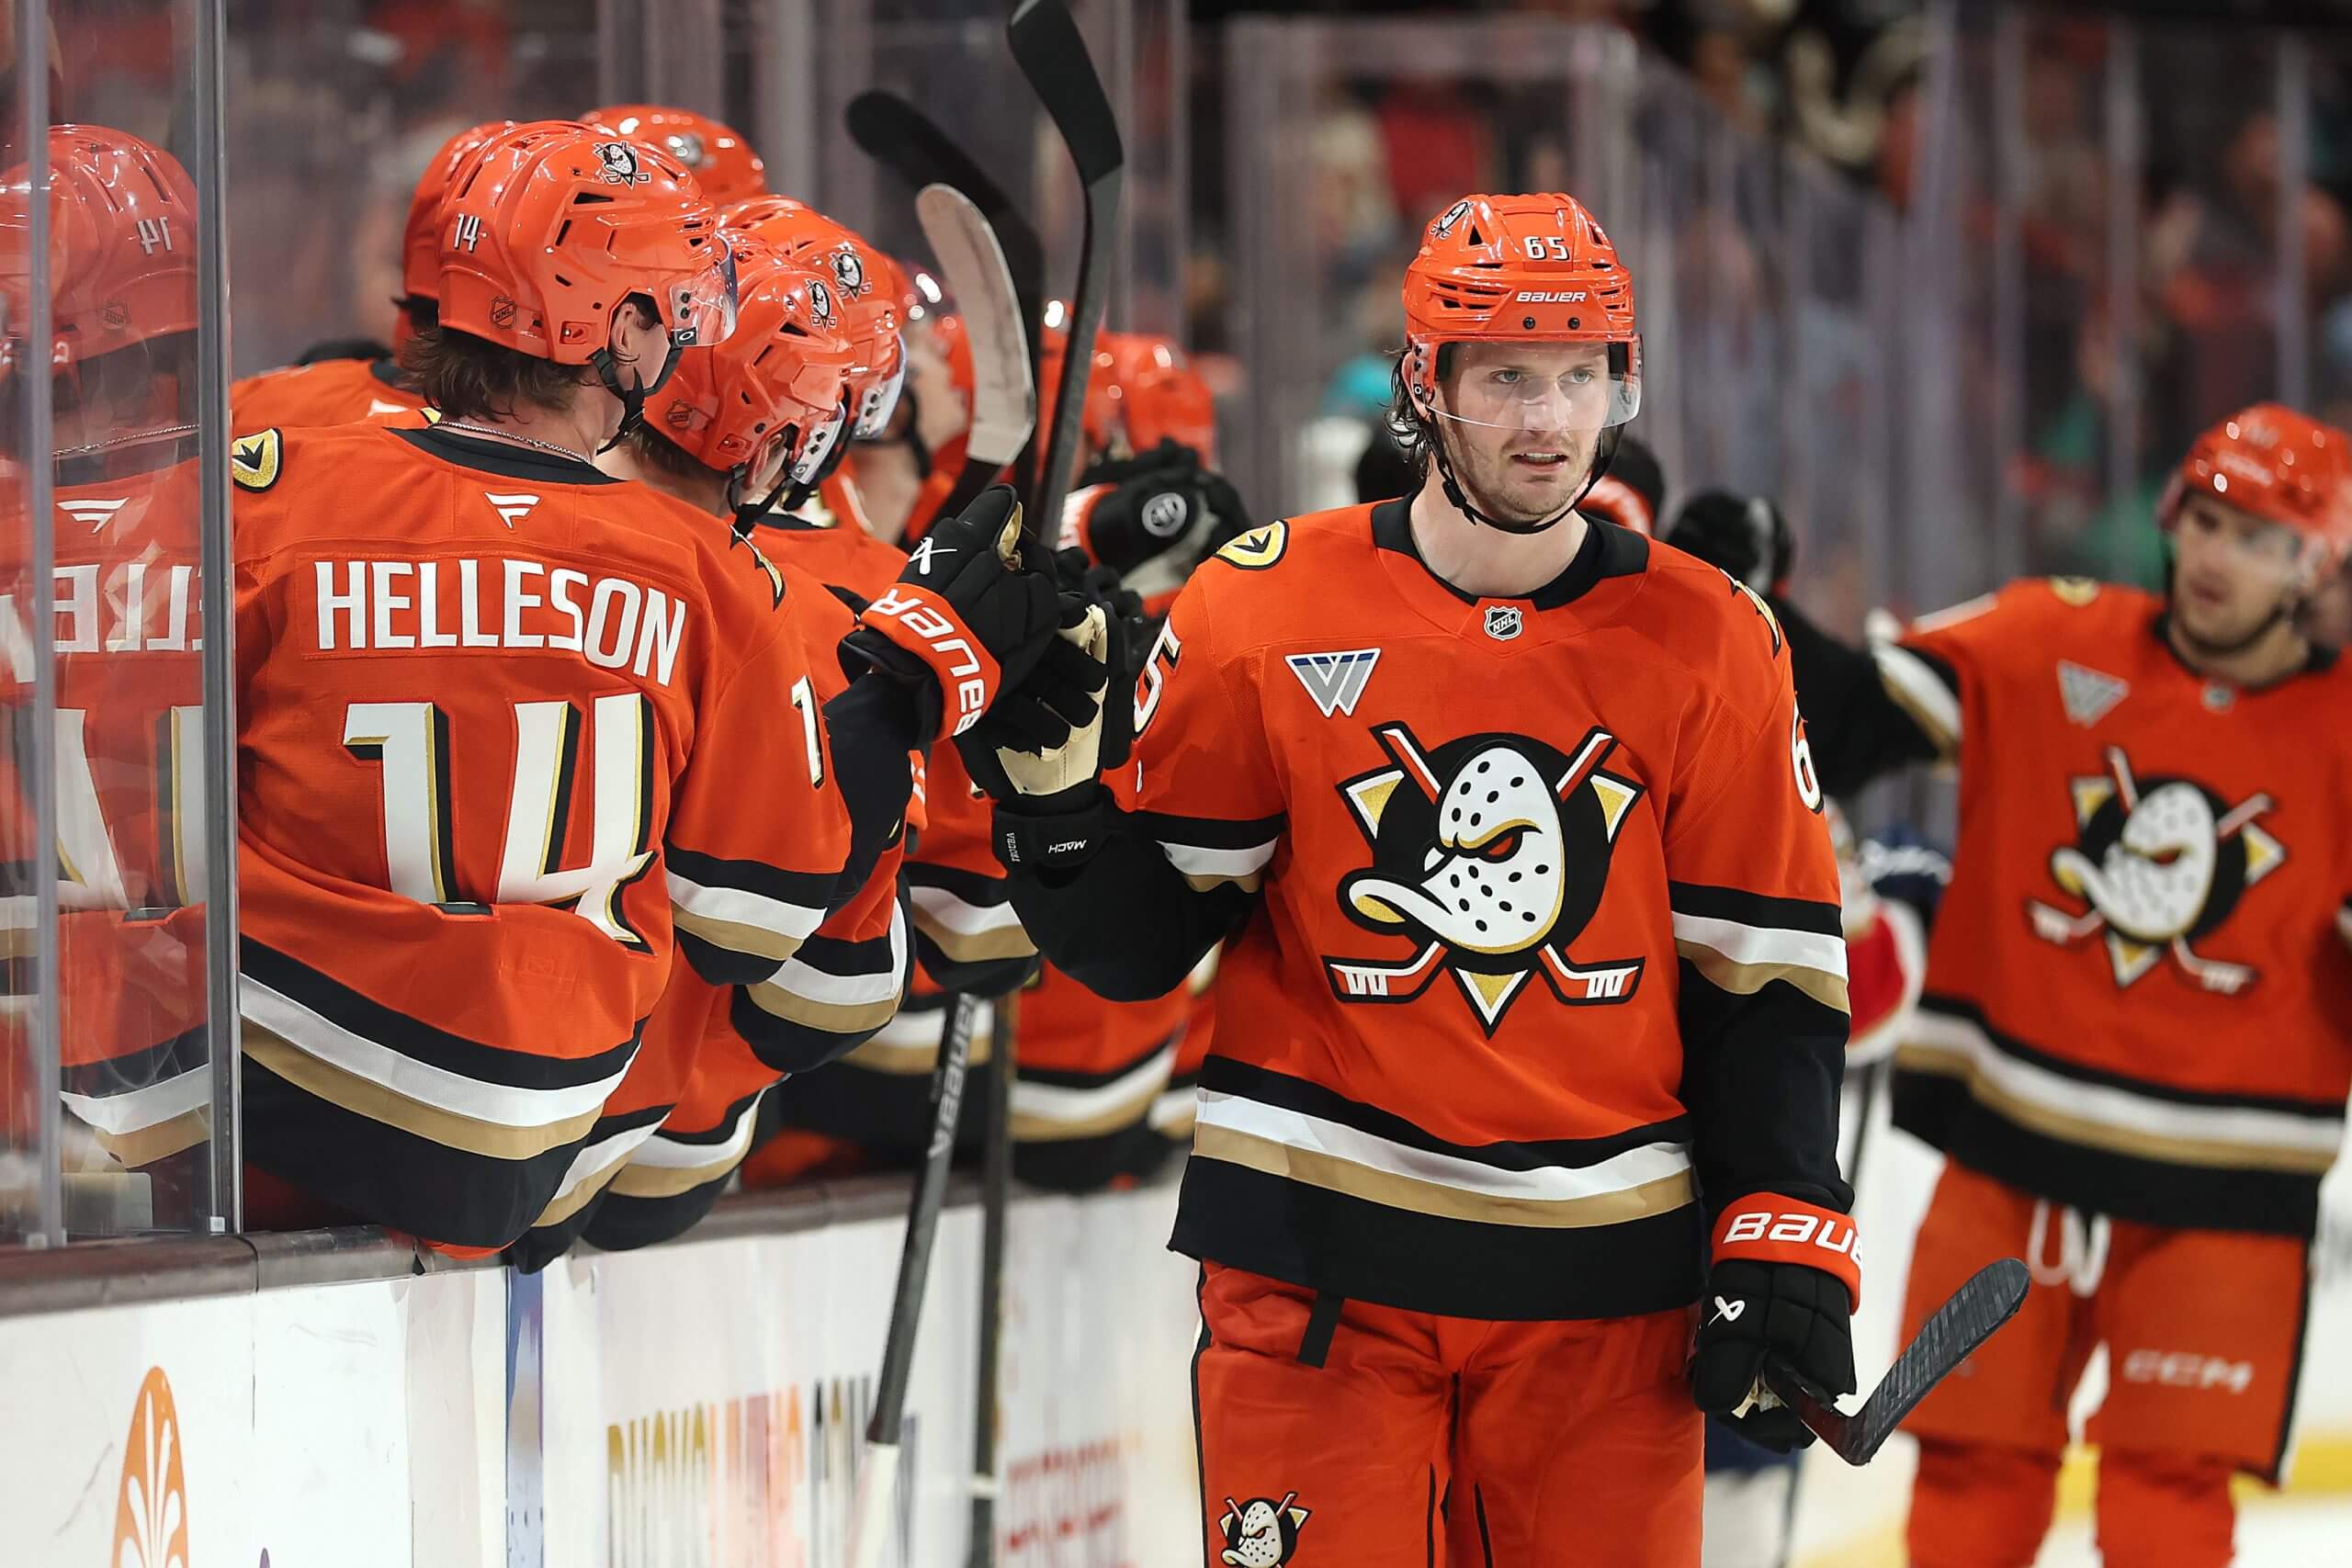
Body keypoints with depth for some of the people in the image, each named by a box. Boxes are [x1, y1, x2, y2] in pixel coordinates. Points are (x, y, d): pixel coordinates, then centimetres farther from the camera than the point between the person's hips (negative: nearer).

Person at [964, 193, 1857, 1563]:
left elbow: (1767, 980, 5)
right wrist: (1048, 758, -15)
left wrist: (1785, 1255, -3)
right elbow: (1134, 938, 3)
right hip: (1321, 1261, -1)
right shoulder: (1267, 610, -1)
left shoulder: (1708, 643, 3)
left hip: (1602, 1271, 1)